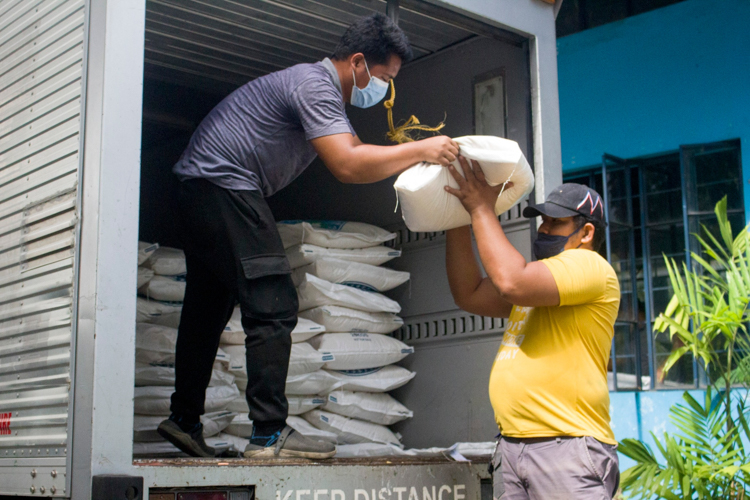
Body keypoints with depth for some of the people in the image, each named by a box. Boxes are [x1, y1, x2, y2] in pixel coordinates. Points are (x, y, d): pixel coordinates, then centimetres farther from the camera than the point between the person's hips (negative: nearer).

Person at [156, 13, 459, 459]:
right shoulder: (315, 85, -16)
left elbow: (353, 152, 20)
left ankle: (185, 420, 23)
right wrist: (420, 150, -22)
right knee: (273, 306, -12)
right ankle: (270, 434, -12)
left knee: (208, 309, 15)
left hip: (201, 189, 11)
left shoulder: (323, 89, 18)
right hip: (224, 185, -11)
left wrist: (417, 155, 7)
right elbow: (347, 167, -26)